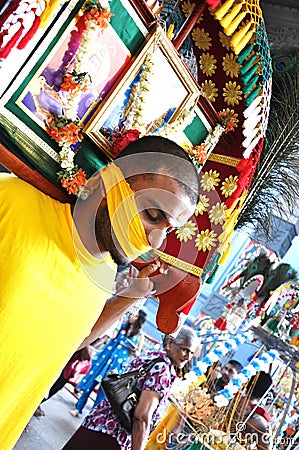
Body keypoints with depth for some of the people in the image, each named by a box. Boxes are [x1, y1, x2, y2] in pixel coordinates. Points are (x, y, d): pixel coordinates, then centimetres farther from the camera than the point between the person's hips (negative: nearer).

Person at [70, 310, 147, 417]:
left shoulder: (140, 335, -3)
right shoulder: (123, 325, 3)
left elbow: (137, 353, 4)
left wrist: (134, 349, -17)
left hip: (117, 362, -3)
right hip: (106, 355, 3)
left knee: (104, 388, -2)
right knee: (91, 382, 4)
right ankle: (78, 408, 15)